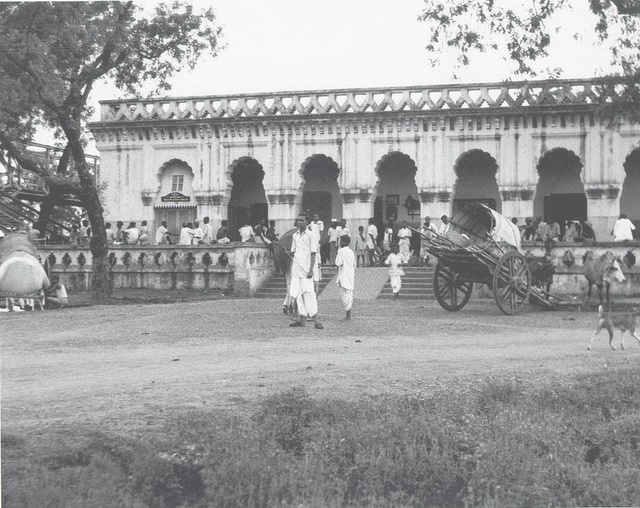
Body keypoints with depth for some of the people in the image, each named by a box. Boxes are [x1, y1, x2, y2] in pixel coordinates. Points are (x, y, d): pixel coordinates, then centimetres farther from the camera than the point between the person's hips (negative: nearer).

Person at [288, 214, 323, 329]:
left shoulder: (310, 235, -4)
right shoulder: (295, 235, 13)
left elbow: (313, 254, -7)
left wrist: (311, 270, -14)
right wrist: (291, 268, 12)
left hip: (306, 269, -6)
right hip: (296, 269, 6)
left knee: (309, 294, -10)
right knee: (297, 294, 4)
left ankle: (315, 320, -10)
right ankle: (301, 319, 7)